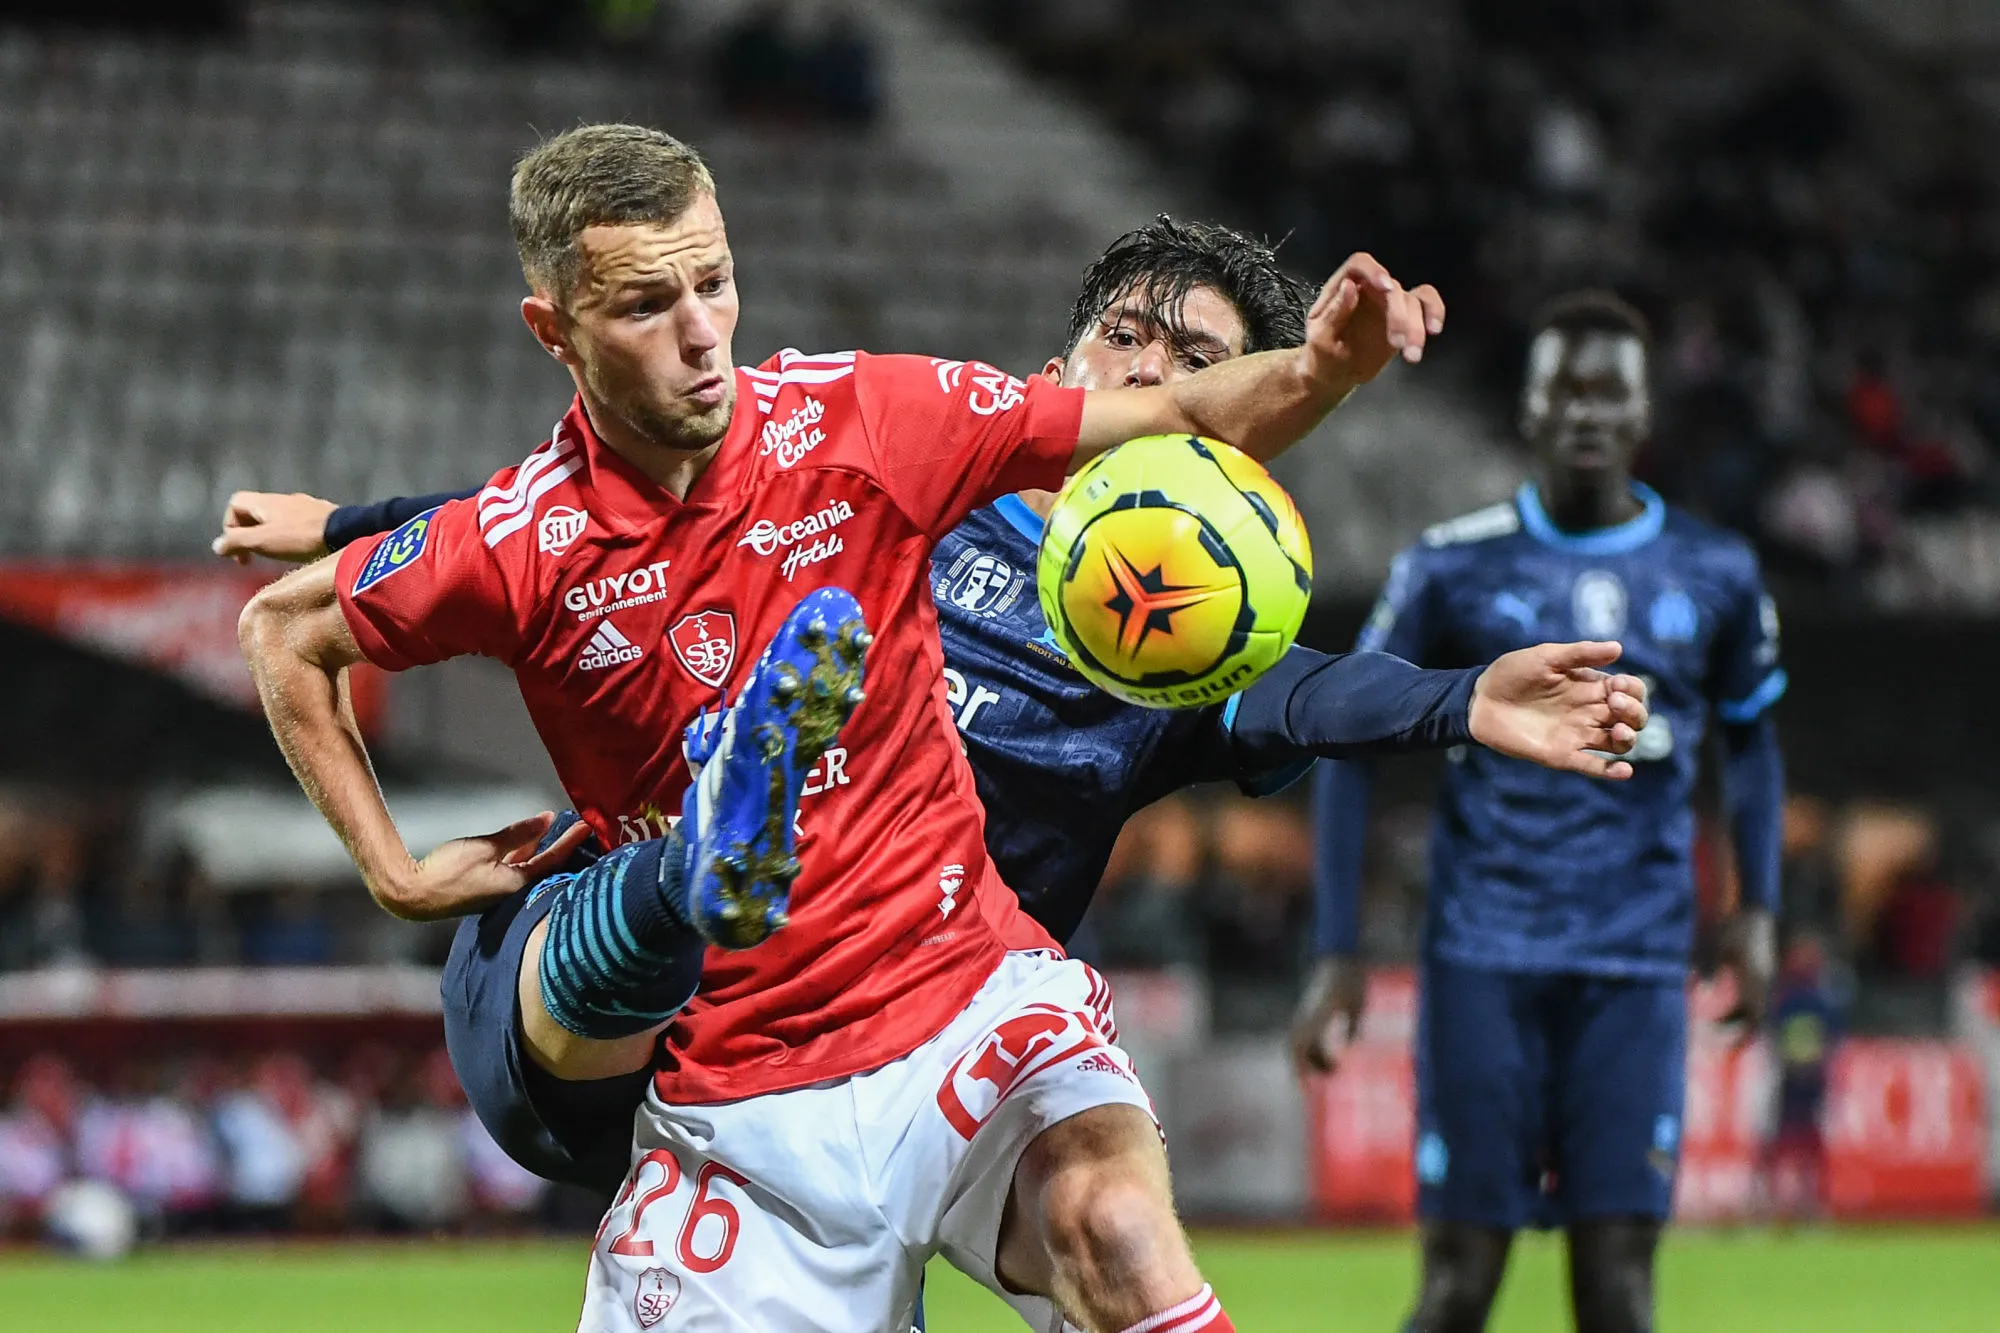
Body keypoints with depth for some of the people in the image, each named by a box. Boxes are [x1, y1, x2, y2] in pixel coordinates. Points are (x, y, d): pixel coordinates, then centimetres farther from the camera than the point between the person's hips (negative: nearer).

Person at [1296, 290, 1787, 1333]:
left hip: (1635, 970, 1)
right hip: (1483, 961, -1)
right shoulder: (1452, 570, 2)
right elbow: (1350, 749, 8)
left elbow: (1750, 737, 23)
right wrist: (1336, 954, 1)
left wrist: (1758, 911, 9)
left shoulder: (1713, 575, 8)